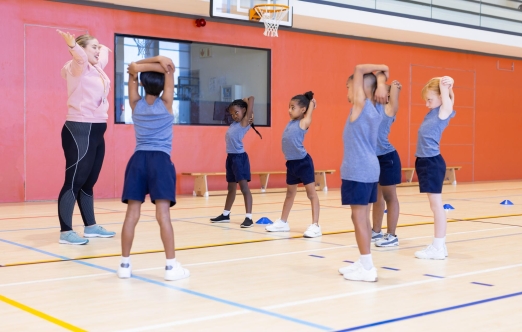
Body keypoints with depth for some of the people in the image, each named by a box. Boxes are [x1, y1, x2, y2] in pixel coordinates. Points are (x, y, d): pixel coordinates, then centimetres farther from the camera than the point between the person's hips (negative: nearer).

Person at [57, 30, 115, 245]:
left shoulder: (96, 68, 16)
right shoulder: (78, 68, -7)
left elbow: (103, 56, 41)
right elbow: (80, 57, -33)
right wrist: (72, 45, -52)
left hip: (95, 131, 9)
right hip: (80, 130, -9)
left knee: (88, 182, 14)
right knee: (74, 181, -9)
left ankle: (91, 226, 23)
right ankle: (65, 232, -8)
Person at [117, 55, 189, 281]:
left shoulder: (136, 104, 9)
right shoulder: (166, 103, 1)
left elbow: (132, 68, 12)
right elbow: (170, 69, 4)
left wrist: (153, 62, 2)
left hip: (138, 159, 3)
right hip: (160, 160, -3)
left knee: (132, 214, 2)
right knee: (163, 214, -9)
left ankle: (125, 264, 5)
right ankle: (171, 266, -9)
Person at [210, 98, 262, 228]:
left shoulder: (244, 123, -8)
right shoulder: (235, 123, 12)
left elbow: (251, 99, -14)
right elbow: (230, 110, 31)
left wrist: (247, 100, 5)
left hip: (240, 157, -8)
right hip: (231, 157, 8)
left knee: (244, 187, -10)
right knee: (231, 188, 17)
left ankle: (248, 217, -11)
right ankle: (225, 215, 26)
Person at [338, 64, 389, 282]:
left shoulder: (361, 105, -10)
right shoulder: (374, 112, 12)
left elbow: (359, 69, -8)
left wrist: (381, 68, 0)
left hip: (359, 171, -9)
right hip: (369, 169, 9)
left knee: (359, 218, -6)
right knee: (363, 218, 13)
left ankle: (368, 268, -4)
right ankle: (364, 263, 19)